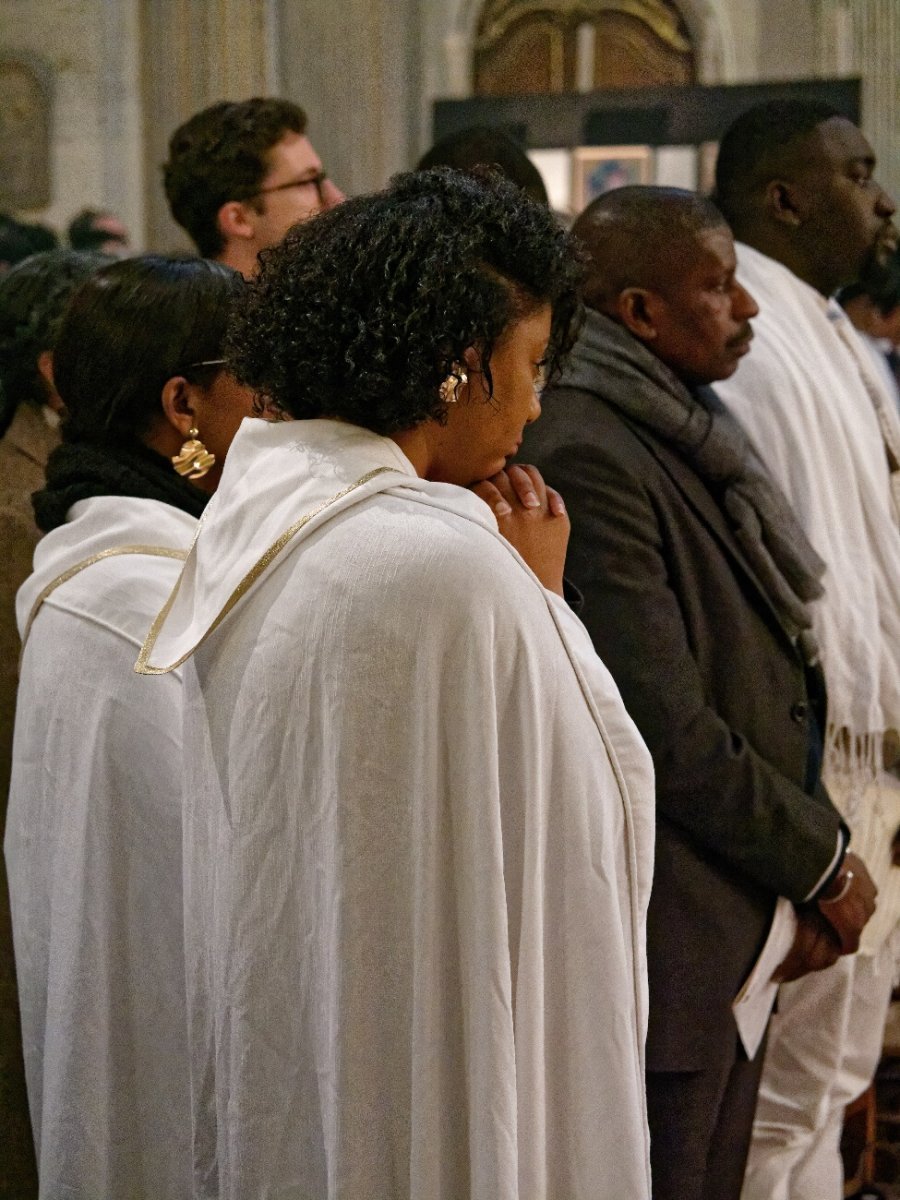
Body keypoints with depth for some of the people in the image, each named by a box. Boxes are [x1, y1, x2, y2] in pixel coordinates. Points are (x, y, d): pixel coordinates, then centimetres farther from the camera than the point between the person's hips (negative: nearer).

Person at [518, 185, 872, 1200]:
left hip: (731, 943, 9)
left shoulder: (683, 438, 12)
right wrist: (822, 860, -8)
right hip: (661, 954, -9)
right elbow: (668, 732, -22)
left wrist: (802, 884, 4)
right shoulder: (584, 456, -19)